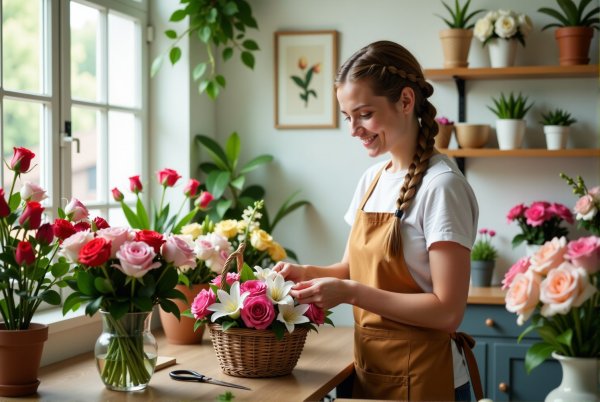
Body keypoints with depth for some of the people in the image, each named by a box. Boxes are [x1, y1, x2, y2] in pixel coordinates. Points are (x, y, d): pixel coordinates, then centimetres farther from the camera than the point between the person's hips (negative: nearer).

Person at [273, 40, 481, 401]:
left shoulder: (440, 186, -17)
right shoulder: (372, 179, 6)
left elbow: (448, 311, -21)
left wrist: (350, 293, -24)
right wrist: (308, 273, -5)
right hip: (369, 372, 7)